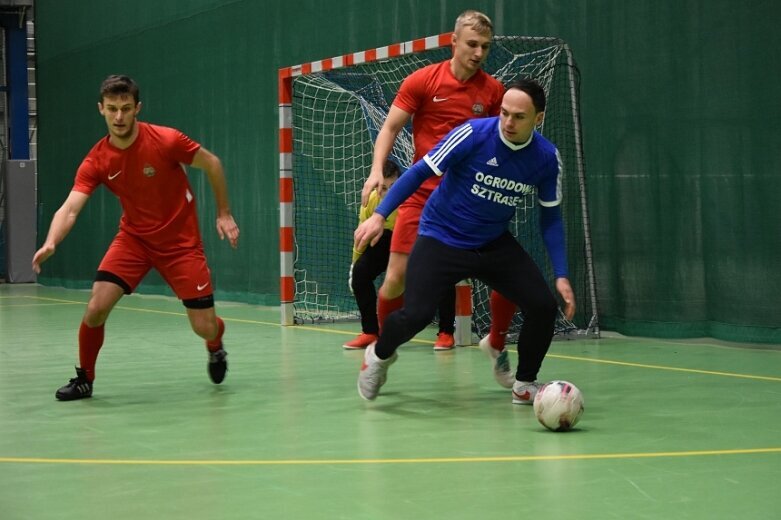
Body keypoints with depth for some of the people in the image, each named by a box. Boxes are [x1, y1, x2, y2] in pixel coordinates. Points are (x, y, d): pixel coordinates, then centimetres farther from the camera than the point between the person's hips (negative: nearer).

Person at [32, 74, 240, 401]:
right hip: (134, 238, 2)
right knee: (96, 307, -16)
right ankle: (84, 379, 8)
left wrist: (224, 213, -4)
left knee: (204, 326, -4)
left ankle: (216, 347, 36)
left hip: (180, 241, -2)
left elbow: (211, 163, -5)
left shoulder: (167, 141, -20)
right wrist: (51, 243, -43)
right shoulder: (96, 161, -14)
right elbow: (69, 209, -23)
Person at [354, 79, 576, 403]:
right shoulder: (473, 134, -20)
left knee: (544, 307, -10)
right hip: (441, 239, -4)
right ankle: (379, 355, 15)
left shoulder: (547, 158, -8)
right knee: (415, 315, -21)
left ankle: (524, 385, 15)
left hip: (495, 244, 4)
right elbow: (421, 172, -14)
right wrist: (379, 215, -20)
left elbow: (550, 216, 3)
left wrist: (561, 275, -3)